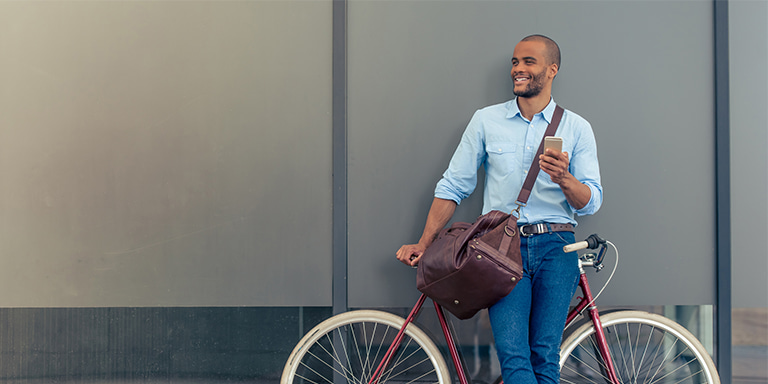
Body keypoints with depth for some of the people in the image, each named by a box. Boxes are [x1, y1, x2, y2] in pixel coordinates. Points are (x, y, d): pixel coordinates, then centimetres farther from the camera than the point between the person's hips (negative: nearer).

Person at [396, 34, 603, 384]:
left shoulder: (577, 128, 9)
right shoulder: (486, 120, 12)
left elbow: (590, 202, 3)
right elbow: (452, 187, 13)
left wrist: (564, 178, -18)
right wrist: (423, 244, 7)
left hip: (555, 248, 0)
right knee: (513, 356, -17)